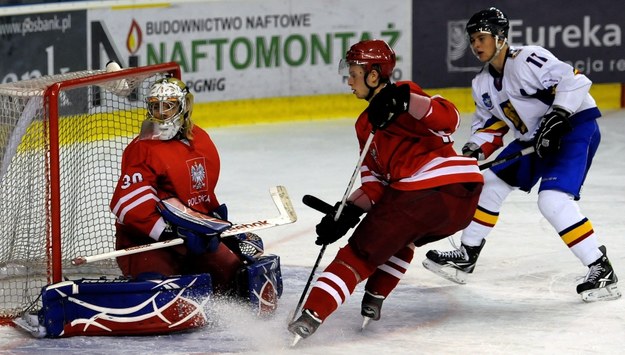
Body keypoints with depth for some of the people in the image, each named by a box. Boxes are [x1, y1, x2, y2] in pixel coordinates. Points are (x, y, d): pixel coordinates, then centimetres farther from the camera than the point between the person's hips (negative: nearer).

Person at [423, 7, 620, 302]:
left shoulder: (527, 59, -22)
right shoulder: (483, 84, 6)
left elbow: (574, 80, -27)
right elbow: (490, 122, 14)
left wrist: (556, 117, -32)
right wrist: (475, 150, -3)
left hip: (575, 126, -10)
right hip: (535, 138, 10)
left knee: (552, 199, -25)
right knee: (492, 183, 13)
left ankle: (601, 270, -21)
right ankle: (466, 255, 27)